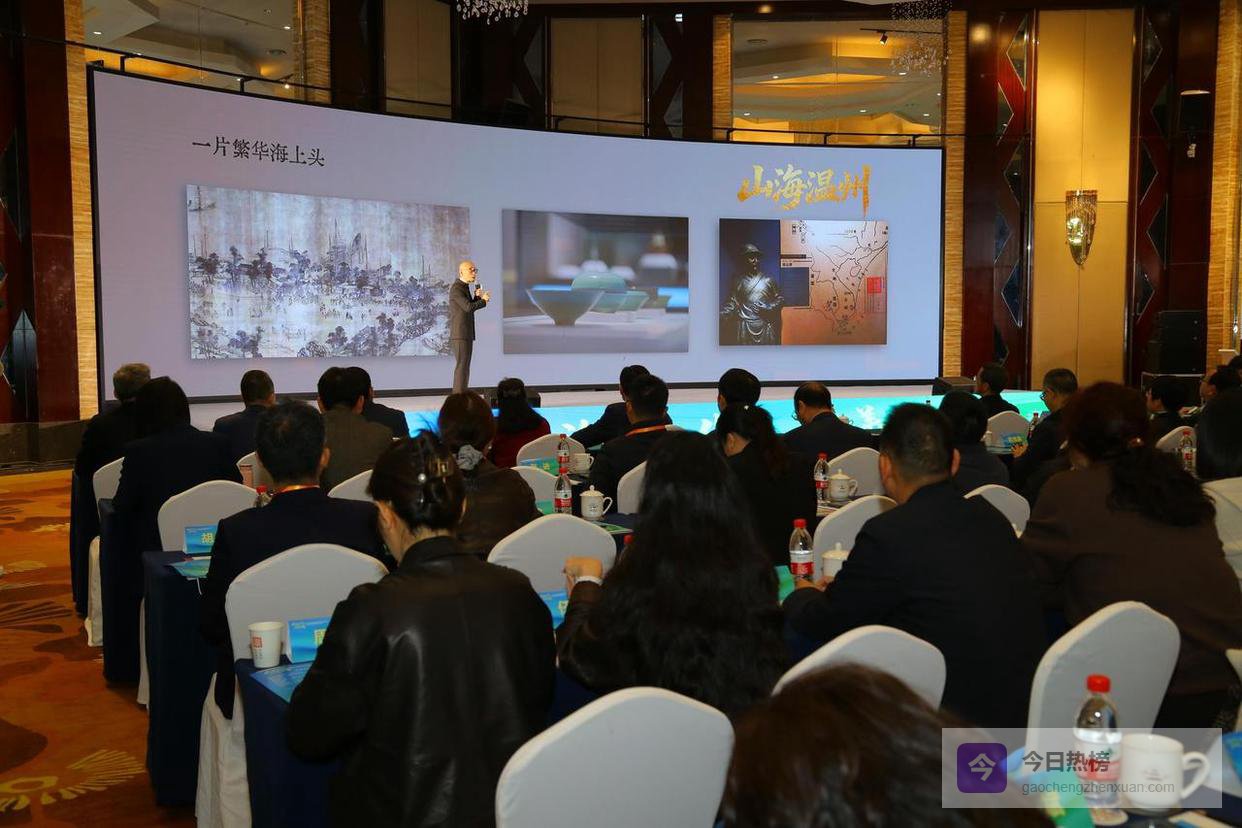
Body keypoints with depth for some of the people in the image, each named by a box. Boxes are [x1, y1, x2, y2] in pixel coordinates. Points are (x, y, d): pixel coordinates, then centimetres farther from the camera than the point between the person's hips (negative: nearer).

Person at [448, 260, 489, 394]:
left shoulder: (464, 287, 18)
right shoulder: (456, 289, -14)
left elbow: (471, 307, 18)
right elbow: (468, 307, -25)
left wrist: (477, 296, 2)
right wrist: (483, 300, -10)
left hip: (465, 334, 10)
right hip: (460, 335, -10)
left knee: (464, 366, 11)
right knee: (462, 366, -11)